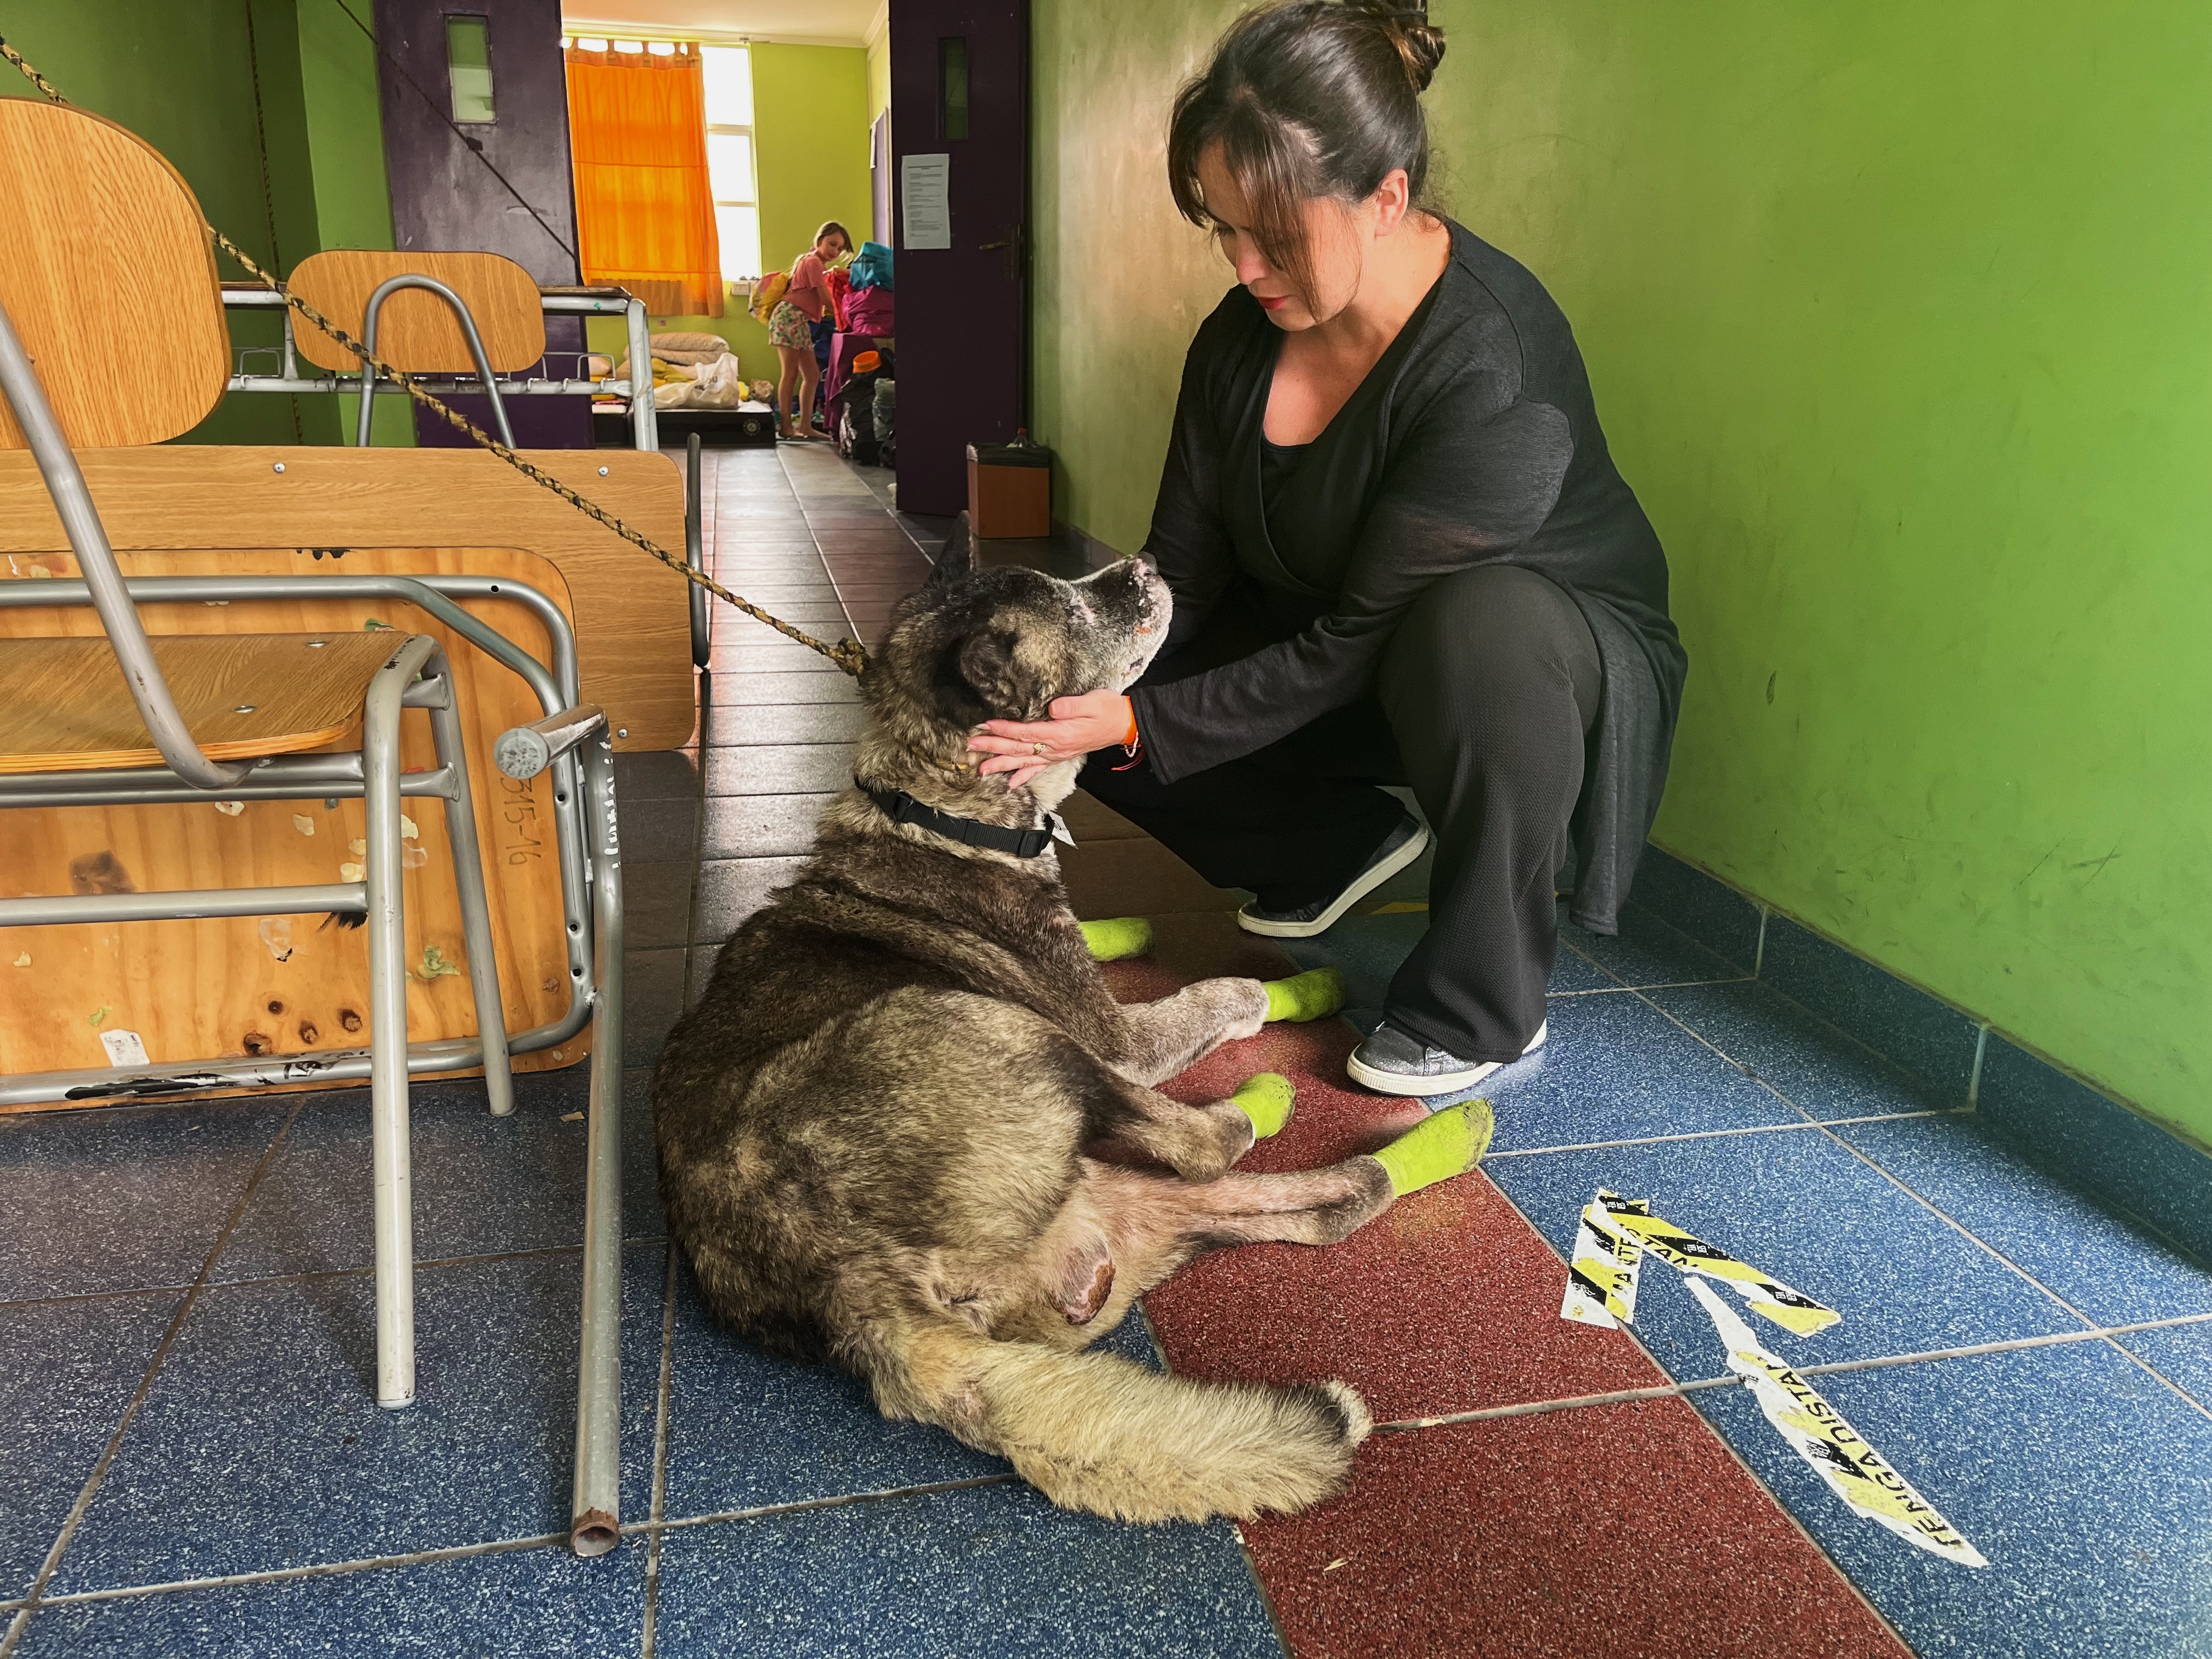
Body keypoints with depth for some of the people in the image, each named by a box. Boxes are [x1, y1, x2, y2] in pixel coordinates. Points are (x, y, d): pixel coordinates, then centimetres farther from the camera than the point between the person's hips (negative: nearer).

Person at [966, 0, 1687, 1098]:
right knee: (1080, 697, -9)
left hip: (1550, 659, -6)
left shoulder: (1496, 369, -31)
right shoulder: (1242, 337, -9)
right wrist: (1075, 680, -21)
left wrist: (1138, 726, -31)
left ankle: (1485, 1014, -20)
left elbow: (1359, 645, -29)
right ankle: (1343, 846, 12)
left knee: (1476, 623, -43)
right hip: (1319, 647, 6)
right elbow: (1179, 572, -4)